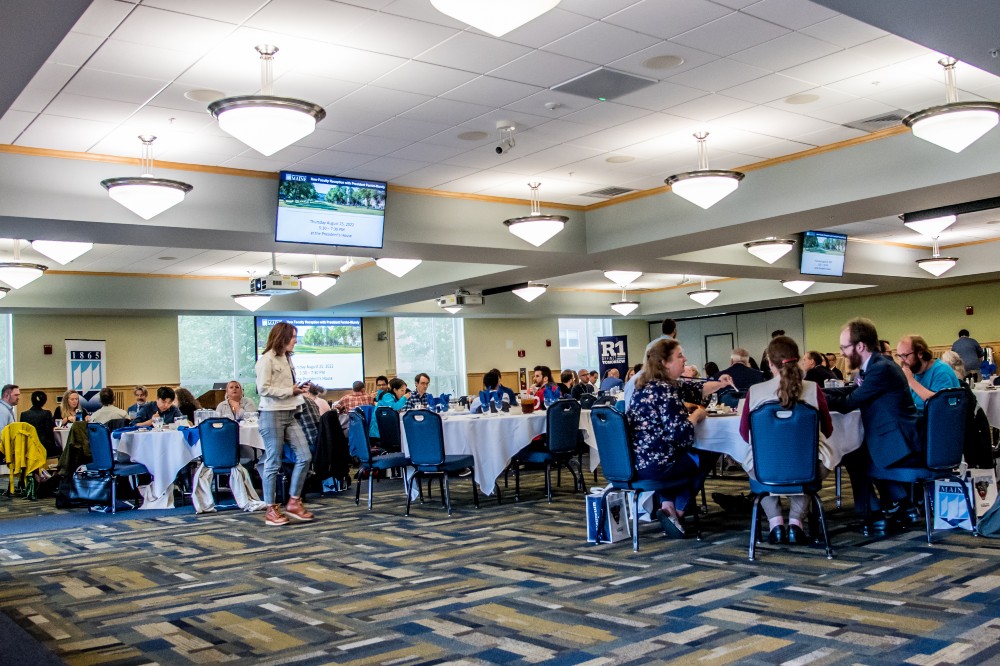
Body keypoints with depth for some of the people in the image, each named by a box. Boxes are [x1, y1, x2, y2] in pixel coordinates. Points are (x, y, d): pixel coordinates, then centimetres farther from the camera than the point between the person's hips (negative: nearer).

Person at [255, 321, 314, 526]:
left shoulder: (287, 358, 17)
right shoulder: (267, 359, -9)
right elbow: (263, 389, -16)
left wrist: (299, 390, 5)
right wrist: (290, 391, -14)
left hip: (290, 414, 8)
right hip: (272, 414, -8)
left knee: (305, 456, 2)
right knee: (273, 463, -1)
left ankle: (294, 502, 14)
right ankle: (271, 510, 10)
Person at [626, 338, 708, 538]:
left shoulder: (644, 385, 11)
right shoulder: (665, 389, -17)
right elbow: (679, 433, -22)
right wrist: (697, 415, -4)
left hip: (635, 461, 8)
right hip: (655, 464, -8)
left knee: (687, 455, 35)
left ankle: (667, 506, 20)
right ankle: (677, 512, 26)